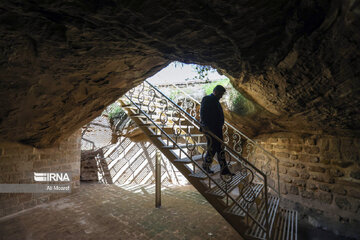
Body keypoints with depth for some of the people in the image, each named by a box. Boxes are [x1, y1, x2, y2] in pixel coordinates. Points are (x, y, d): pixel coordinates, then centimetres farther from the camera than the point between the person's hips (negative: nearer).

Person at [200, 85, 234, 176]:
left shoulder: (215, 101, 18)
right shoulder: (207, 99, -10)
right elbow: (203, 113, -20)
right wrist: (204, 125, -28)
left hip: (217, 129, 9)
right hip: (209, 129, -9)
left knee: (220, 149, 10)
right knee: (212, 149, -2)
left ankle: (224, 170, 17)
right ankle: (206, 166, 20)